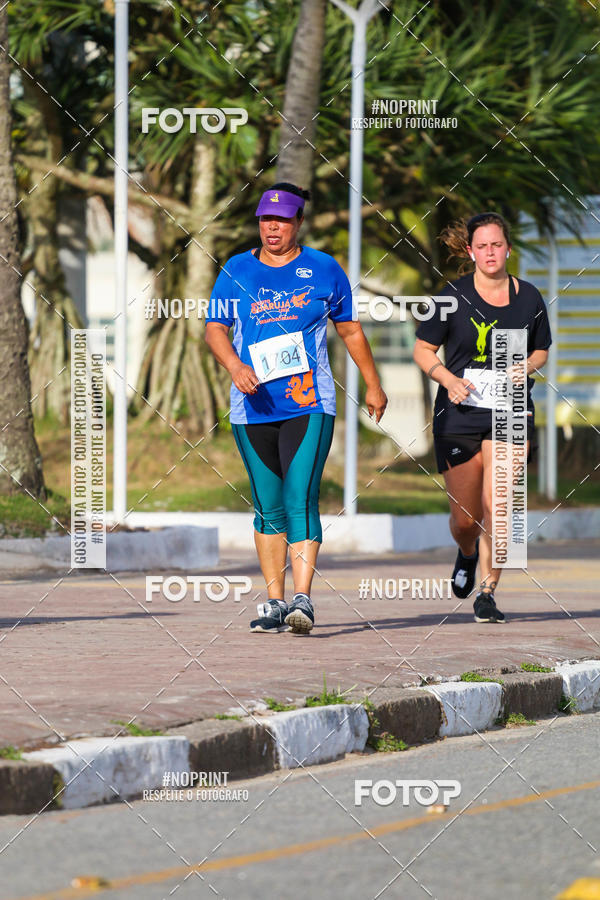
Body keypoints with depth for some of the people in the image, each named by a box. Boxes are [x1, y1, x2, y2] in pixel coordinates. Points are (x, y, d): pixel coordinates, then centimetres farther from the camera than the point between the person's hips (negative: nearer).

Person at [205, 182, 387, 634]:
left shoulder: (324, 270, 5)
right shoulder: (236, 271, 8)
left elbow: (350, 330, 15)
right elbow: (215, 328, 6)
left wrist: (373, 385, 20)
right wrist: (235, 366, -13)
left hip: (310, 407, -2)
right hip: (253, 407, 3)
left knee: (300, 501, -15)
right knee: (268, 508, 8)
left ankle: (303, 598, -21)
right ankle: (274, 602, 14)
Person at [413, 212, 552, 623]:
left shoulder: (529, 297, 2)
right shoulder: (454, 296, -4)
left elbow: (541, 350, 16)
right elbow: (423, 350, 4)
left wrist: (527, 366, -6)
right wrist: (449, 379, -13)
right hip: (460, 413, 0)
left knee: (496, 505, -16)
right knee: (464, 519, 5)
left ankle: (488, 592, -6)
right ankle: (468, 554, 42)